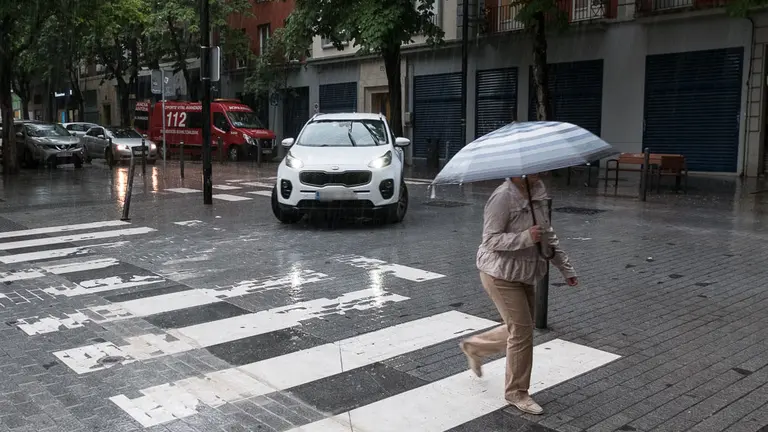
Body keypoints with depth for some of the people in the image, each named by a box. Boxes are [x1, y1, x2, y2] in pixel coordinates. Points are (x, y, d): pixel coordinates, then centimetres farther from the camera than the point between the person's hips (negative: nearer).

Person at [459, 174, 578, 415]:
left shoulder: (537, 193, 4)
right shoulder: (503, 197, -21)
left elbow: (548, 234, 13)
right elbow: (491, 240, -22)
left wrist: (566, 268, 11)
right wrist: (525, 237, -33)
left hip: (524, 274, 9)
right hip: (501, 274, -8)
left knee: (520, 329, 16)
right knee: (522, 330, -4)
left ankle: (473, 347, 39)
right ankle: (517, 392, 14)